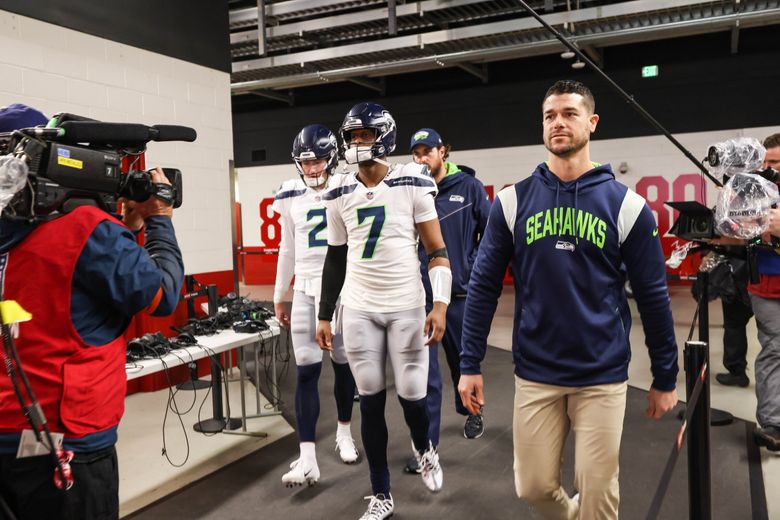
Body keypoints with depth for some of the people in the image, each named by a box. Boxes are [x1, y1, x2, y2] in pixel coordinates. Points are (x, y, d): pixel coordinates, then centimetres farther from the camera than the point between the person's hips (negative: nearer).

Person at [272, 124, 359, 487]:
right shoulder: (291, 198, 5)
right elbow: (288, 250, 13)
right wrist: (278, 298, 15)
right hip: (306, 291, 2)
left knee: (343, 365, 10)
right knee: (307, 371, -3)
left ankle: (344, 433, 34)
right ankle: (307, 459, 1)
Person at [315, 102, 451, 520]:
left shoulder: (412, 185, -5)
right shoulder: (339, 195, 4)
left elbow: (436, 250, -4)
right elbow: (335, 258, 12)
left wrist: (440, 304, -13)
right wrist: (324, 316, 12)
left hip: (407, 307, -2)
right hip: (359, 310, 3)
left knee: (412, 395, 1)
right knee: (371, 402, 6)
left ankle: (424, 450, 38)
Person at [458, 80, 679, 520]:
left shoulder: (626, 204, -4)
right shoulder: (513, 201, -1)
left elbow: (653, 297, 1)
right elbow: (484, 286, 1)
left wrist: (665, 377, 5)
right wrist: (470, 364, -1)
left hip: (603, 376, -1)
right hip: (534, 374, 2)